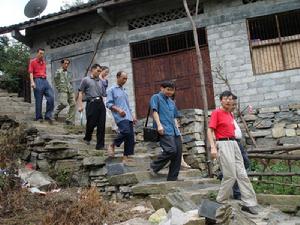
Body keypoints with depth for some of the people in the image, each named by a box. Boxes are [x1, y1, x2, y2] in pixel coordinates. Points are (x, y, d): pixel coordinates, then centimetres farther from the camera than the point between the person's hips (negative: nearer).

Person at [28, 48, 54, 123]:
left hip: (45, 80, 6)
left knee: (51, 97, -6)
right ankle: (39, 117, 7)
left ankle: (48, 116, -1)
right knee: (39, 100, -2)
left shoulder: (44, 62, 20)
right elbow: (31, 73, -4)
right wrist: (32, 82, -16)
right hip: (37, 81, -6)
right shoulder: (33, 62, 3)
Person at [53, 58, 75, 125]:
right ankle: (56, 112, 9)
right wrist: (59, 88, -5)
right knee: (64, 103, -23)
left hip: (70, 91, 6)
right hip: (63, 90, -6)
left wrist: (71, 88, 12)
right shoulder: (59, 71, 4)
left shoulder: (69, 73, 20)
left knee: (73, 104, -4)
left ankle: (70, 121, 3)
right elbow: (56, 80, 1)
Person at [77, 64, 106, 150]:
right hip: (91, 103, -4)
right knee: (91, 123, -3)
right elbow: (80, 93, 2)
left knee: (101, 125, -1)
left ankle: (100, 145, 5)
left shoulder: (100, 82, 21)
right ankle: (87, 138, 27)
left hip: (101, 103, 5)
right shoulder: (86, 80, 7)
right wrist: (80, 105, -7)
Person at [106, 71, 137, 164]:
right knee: (126, 131, -27)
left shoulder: (124, 90, 24)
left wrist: (133, 116, 21)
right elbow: (108, 104, -5)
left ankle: (126, 157, 7)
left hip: (128, 117, 7)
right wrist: (118, 109, -20)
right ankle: (112, 145, -3)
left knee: (130, 137, 0)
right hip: (120, 117, -7)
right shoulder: (112, 90, 3)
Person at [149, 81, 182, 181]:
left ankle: (172, 178, 9)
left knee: (178, 152, 0)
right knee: (171, 150, -21)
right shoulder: (156, 97, 6)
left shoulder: (172, 102, 27)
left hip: (174, 131, 8)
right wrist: (159, 125, -18)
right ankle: (154, 166, 0)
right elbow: (155, 111, -7)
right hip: (164, 130, -8)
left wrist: (177, 129, 18)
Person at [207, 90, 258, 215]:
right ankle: (220, 203, 8)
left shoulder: (230, 114, 19)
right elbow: (210, 131, -12)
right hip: (223, 144, -8)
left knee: (242, 174, 5)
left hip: (234, 143, 8)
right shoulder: (216, 112, -4)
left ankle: (248, 203, 11)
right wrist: (213, 147, -19)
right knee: (230, 175, -7)